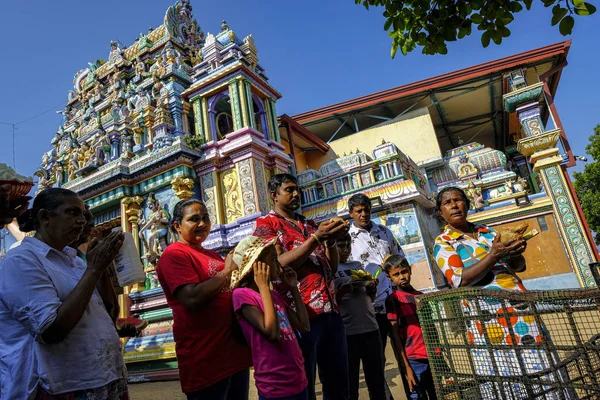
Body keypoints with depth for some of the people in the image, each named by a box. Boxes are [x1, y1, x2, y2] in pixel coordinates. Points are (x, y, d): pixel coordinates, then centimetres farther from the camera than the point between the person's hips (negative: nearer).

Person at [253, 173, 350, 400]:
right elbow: (279, 265, -13)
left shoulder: (311, 225, 19)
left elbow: (332, 268, 16)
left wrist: (331, 240, -2)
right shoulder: (266, 225, 2)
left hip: (331, 311, 6)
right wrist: (316, 238, -16)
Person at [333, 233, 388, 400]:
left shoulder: (357, 265, 14)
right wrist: (342, 290, -21)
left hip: (370, 326, 5)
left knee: (377, 379, 13)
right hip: (346, 331, -4)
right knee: (350, 382, 9)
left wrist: (372, 286, -2)